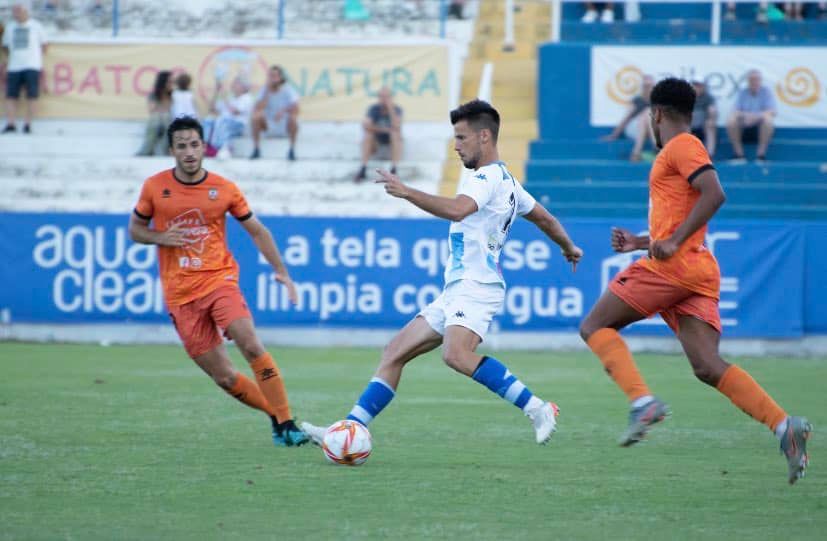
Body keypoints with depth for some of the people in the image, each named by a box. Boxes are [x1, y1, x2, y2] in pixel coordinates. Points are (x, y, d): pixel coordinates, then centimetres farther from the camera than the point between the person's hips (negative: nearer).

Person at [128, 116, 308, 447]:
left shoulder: (224, 189, 0)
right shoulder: (155, 188, 1)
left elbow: (256, 230, 11)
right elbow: (135, 230, 12)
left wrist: (280, 270, 2)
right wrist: (160, 237, -10)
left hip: (219, 280, -1)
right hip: (179, 294, 1)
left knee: (251, 346, -24)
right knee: (223, 377, -3)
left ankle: (286, 425, -19)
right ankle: (277, 416, 16)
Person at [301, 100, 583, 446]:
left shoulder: (488, 177, -10)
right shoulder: (504, 180, 21)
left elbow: (457, 209, -31)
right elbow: (544, 218, 33)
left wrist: (407, 193, -33)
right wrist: (568, 248, 50)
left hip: (475, 286, -11)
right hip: (456, 292, 11)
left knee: (456, 354, -34)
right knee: (394, 354, 6)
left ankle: (536, 409, -29)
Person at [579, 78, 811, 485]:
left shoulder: (681, 146, -2)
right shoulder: (680, 152, 27)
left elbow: (714, 194, -19)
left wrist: (672, 242, -22)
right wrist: (640, 243, 31)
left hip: (672, 266, -9)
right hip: (698, 273, 9)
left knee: (595, 326, 0)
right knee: (707, 366, -4)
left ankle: (642, 401, -20)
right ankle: (783, 425, -21)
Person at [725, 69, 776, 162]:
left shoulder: (766, 92, 0)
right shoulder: (742, 93, 7)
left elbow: (772, 112, -12)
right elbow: (735, 112, -1)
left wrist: (756, 116, -29)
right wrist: (744, 115, -25)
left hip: (760, 127, -2)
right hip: (744, 128, 2)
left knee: (767, 120, -33)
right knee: (731, 121, -26)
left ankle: (761, 154, -25)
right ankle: (739, 154, -19)